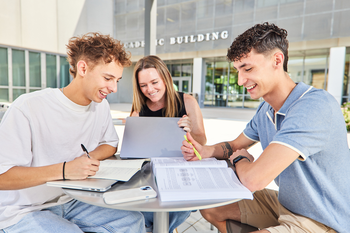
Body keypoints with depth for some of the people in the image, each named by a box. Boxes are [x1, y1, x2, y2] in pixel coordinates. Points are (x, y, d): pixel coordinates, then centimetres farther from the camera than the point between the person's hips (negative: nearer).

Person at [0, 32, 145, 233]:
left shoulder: (101, 106, -2)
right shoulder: (27, 108, -21)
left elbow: (110, 144, 10)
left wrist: (88, 158, -11)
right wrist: (64, 170, -30)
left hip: (72, 201, 5)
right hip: (24, 210, -5)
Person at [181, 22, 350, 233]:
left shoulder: (315, 106, -30)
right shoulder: (266, 110, 0)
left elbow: (254, 179, -36)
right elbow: (235, 145, 12)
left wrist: (240, 159, -11)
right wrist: (205, 151, -9)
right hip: (284, 203, 8)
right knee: (210, 207, 10)